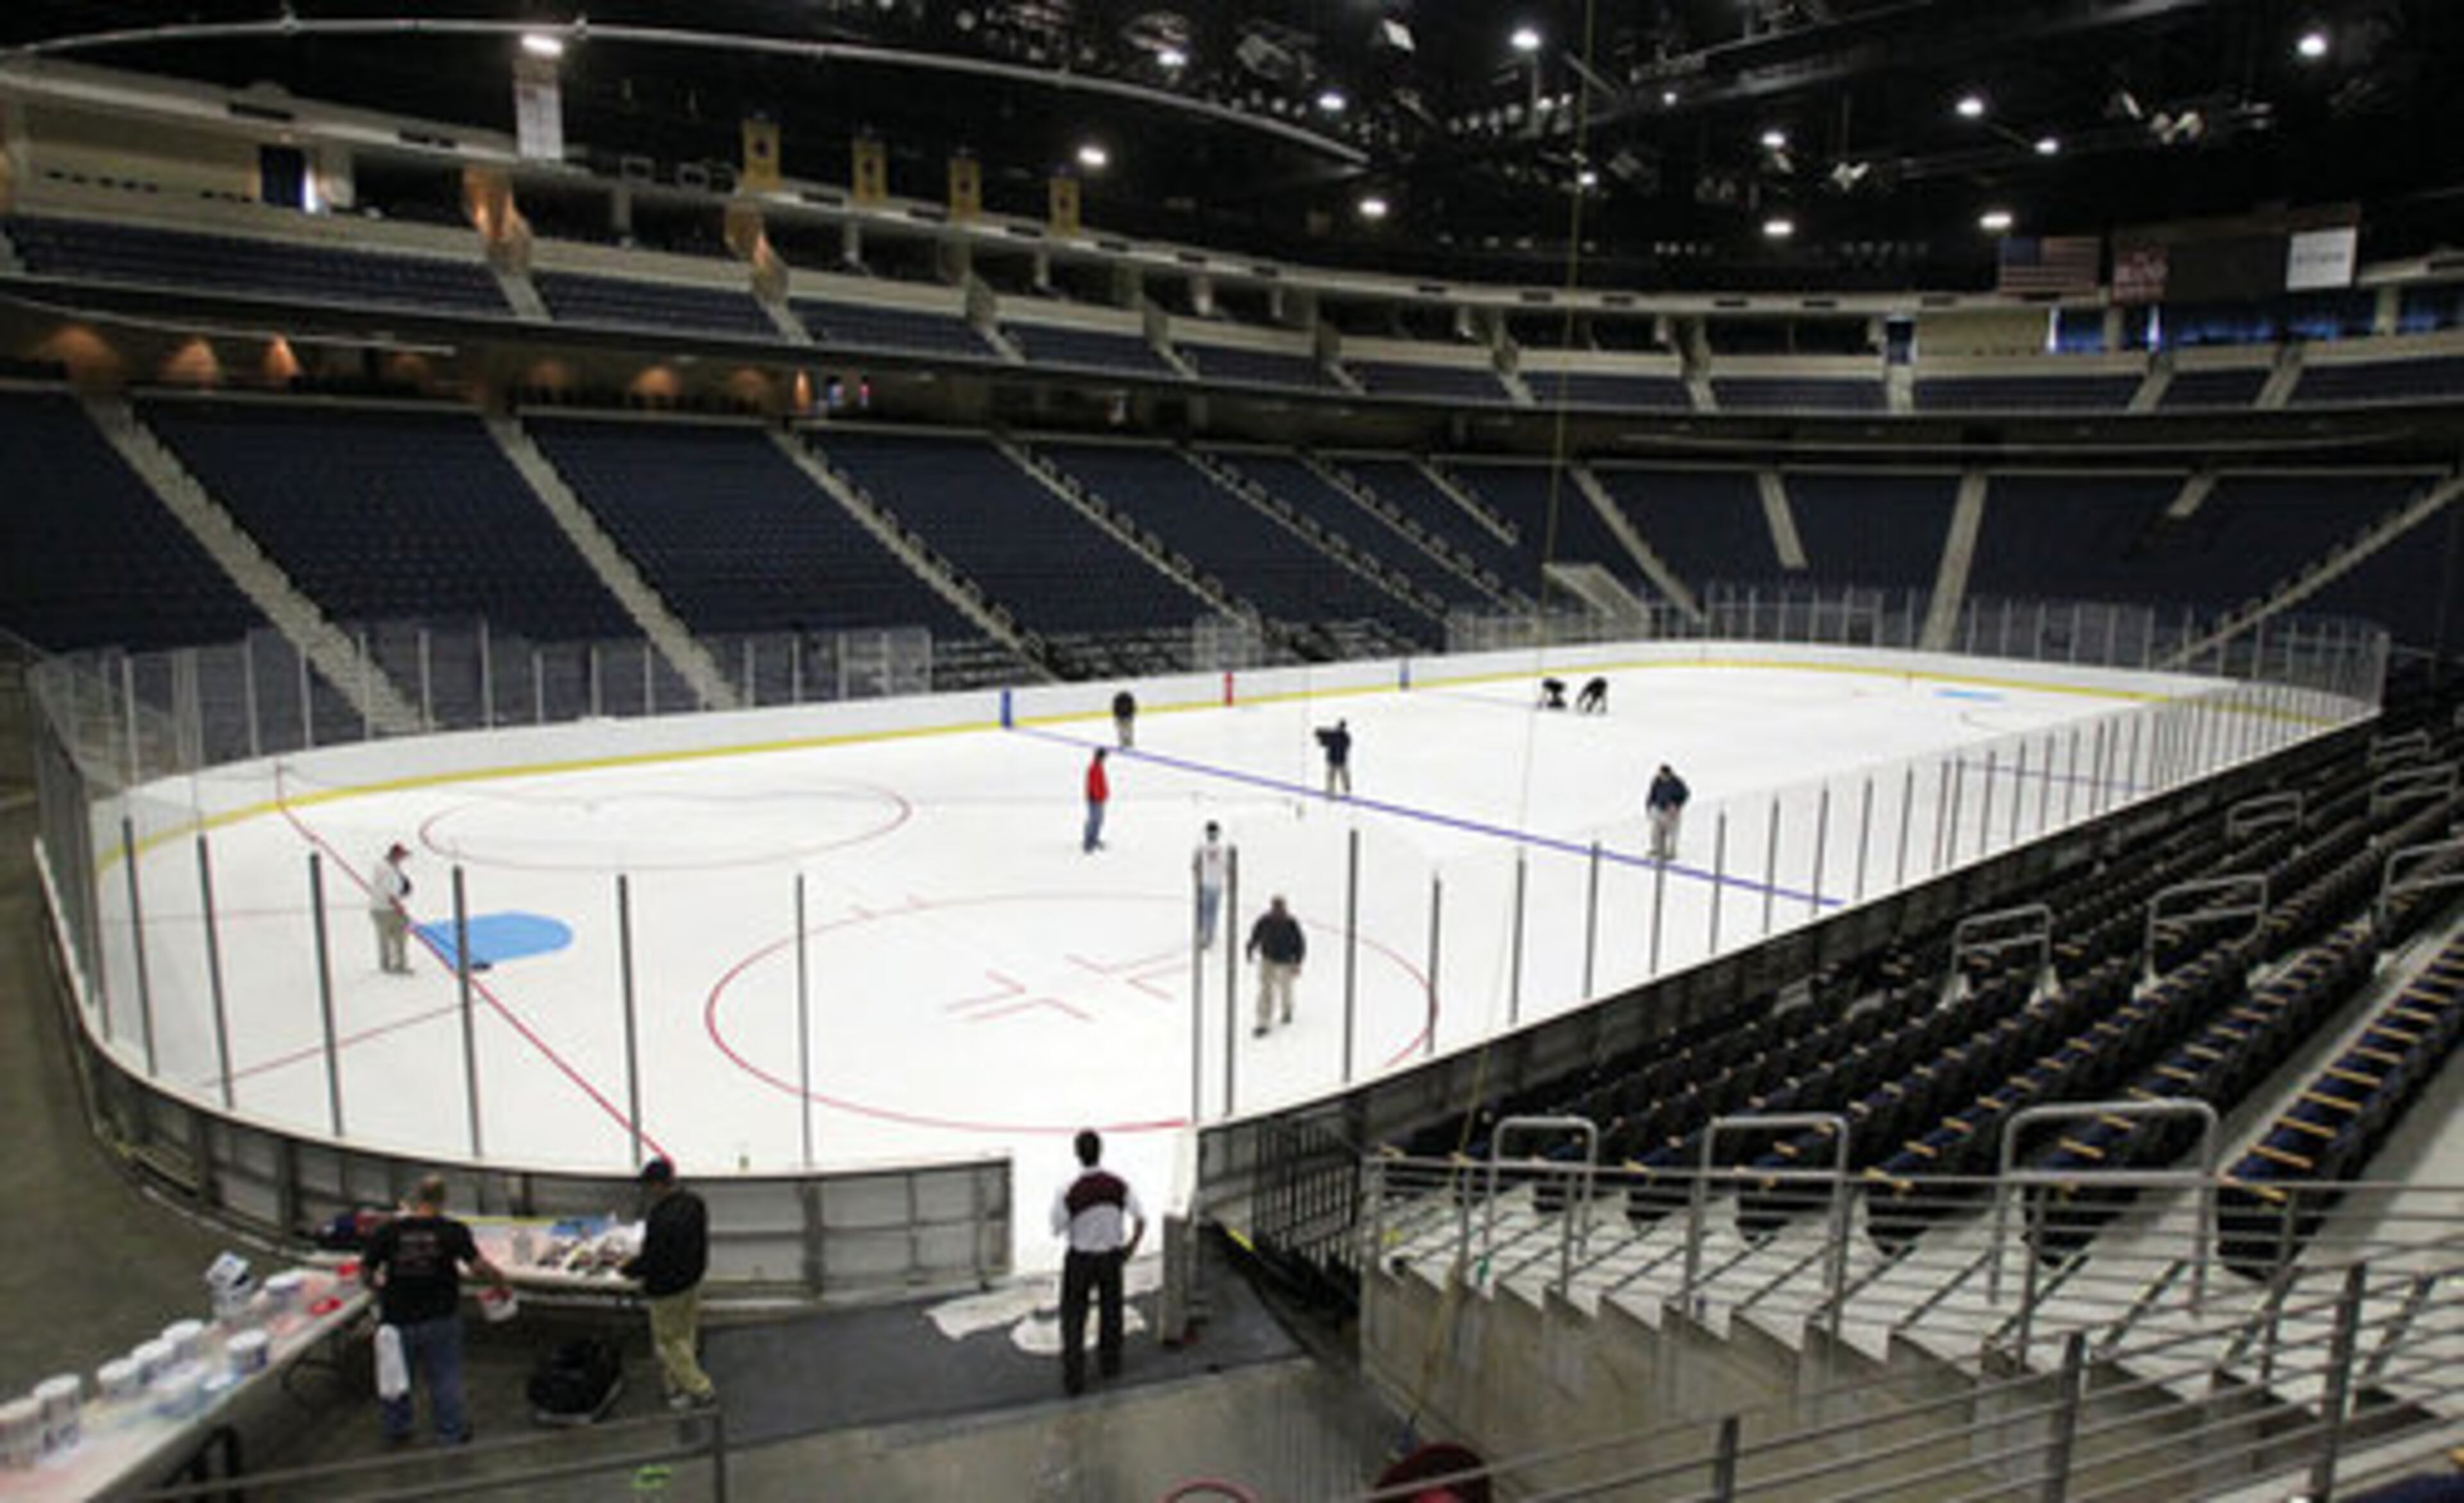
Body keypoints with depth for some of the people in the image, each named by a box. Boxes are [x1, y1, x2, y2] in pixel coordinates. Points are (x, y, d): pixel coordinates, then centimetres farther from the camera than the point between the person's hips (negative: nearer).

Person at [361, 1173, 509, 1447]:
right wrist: (499, 1281, -1)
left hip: (398, 1319, 1)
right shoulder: (452, 1231, -14)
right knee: (445, 1378, 14)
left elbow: (365, 1273, -3)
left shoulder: (388, 1232, -10)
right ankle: (452, 1431, 24)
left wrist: (379, 1286, 18)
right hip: (440, 1318, -1)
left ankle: (396, 1430, 38)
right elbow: (478, 1266, -19)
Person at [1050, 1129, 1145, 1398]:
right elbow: (1140, 1220, -10)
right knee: (1111, 1310, 24)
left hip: (1080, 1260, -2)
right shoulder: (1118, 1184, -17)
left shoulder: (1068, 1191, -25)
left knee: (1073, 1318, 14)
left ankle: (1074, 1378, 16)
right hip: (1111, 1257, 3)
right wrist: (1131, 1247, 6)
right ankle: (1110, 1363, 41)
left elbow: (1057, 1229, -12)